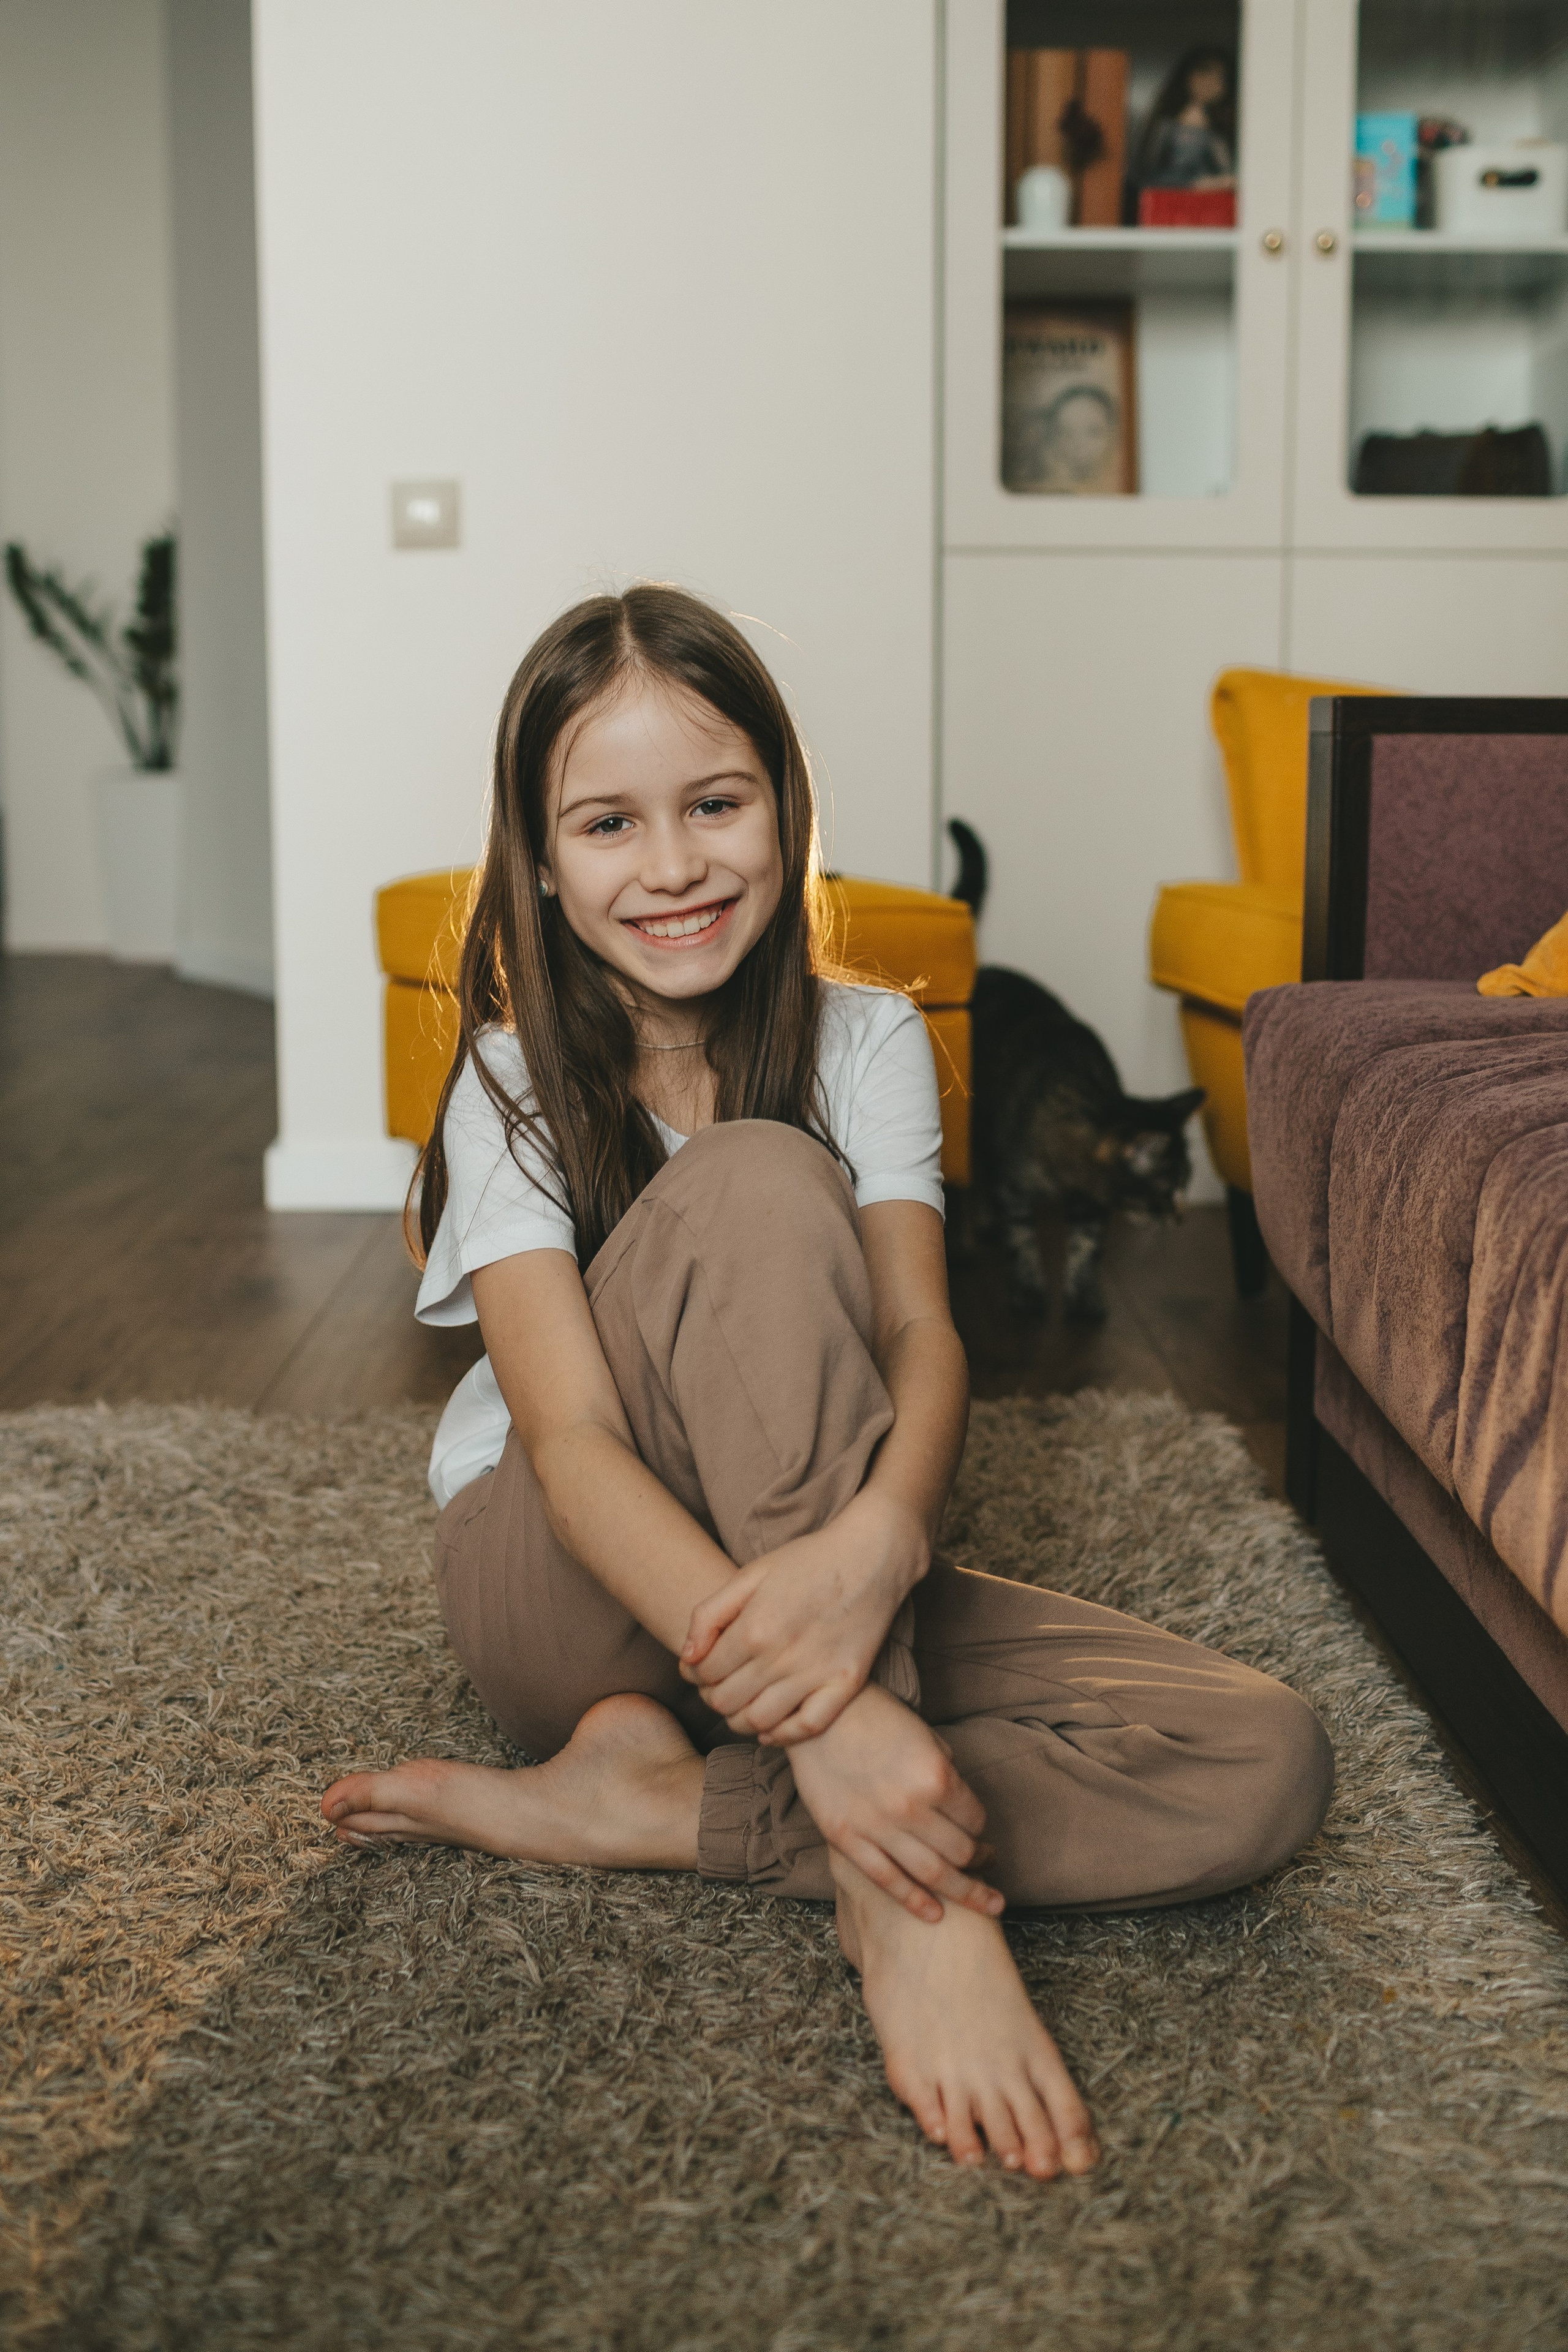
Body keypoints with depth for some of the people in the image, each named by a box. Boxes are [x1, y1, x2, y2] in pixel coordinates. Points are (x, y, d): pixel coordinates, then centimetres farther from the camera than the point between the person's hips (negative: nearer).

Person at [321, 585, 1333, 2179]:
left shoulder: (867, 1045, -2)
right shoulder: (514, 1090, -11)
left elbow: (921, 1336, -19)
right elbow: (576, 1440, -25)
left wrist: (873, 1541, -44)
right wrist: (798, 1683, -44)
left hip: (812, 1571, 4)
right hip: (575, 1591, -3)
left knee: (1262, 1768, -21)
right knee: (756, 1186, -32)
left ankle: (642, 1806, -23)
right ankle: (903, 1901, -38)